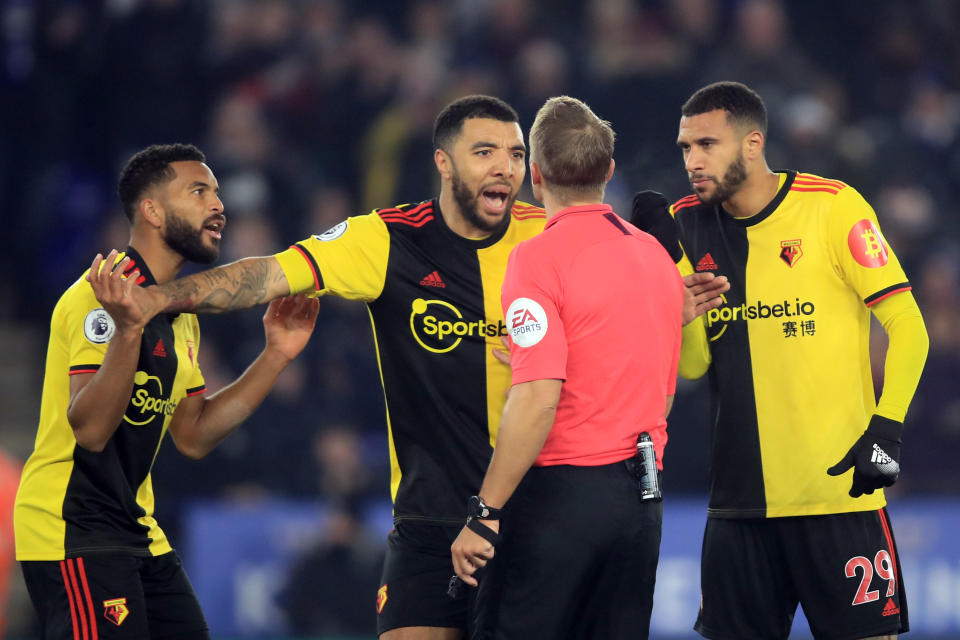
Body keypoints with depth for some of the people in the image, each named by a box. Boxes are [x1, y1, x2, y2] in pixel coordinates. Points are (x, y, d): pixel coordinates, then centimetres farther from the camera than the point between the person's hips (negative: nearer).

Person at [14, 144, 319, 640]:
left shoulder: (179, 313, 14)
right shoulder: (101, 297, -16)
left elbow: (193, 436, 17)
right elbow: (89, 428, -26)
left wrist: (275, 356, 13)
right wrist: (127, 329, -40)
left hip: (137, 533, 10)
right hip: (71, 531, -10)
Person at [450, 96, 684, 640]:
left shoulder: (540, 258, -12)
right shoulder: (657, 256, 11)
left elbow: (538, 399, -20)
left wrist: (485, 514, -17)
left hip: (560, 493, -7)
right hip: (641, 499, 7)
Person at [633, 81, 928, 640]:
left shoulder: (833, 206, -5)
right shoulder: (688, 225, 8)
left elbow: (908, 327, -5)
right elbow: (692, 364, 8)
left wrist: (885, 429, -15)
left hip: (839, 490, -4)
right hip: (741, 499, 5)